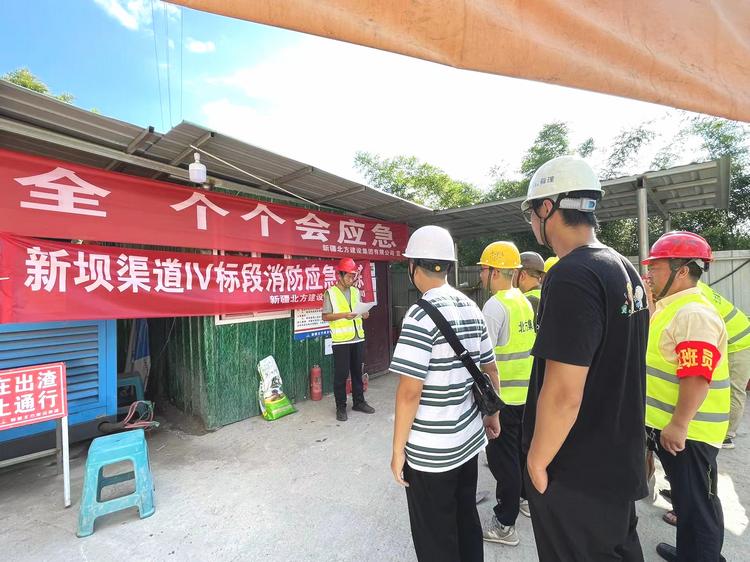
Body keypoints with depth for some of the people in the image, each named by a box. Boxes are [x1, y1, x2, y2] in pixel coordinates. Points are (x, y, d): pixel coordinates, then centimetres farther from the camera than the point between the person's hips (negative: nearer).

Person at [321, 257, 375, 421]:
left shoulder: (356, 291, 11)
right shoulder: (330, 292, -6)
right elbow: (325, 316, -8)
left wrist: (364, 314, -5)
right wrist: (343, 315, -21)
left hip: (358, 338, 5)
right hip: (341, 340, -5)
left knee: (357, 372, 15)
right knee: (341, 374, 3)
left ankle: (359, 402, 28)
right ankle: (341, 407, 17)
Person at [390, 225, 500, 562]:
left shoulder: (421, 315, -22)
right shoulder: (472, 308, 1)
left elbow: (410, 391, -23)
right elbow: (490, 370, 9)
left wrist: (398, 449, -11)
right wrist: (493, 415, 21)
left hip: (431, 451, -7)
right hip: (470, 438, 7)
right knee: (467, 521, 25)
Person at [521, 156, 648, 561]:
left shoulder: (571, 276, -26)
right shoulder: (625, 269, 4)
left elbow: (563, 395, -28)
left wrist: (537, 461, -13)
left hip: (578, 474, -8)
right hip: (620, 459, 8)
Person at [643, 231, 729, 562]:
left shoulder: (694, 314, -22)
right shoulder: (669, 308, 9)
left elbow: (697, 378, -28)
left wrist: (678, 426, -25)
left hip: (687, 431, -10)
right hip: (669, 425, 10)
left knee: (697, 504, 8)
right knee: (685, 496, 24)